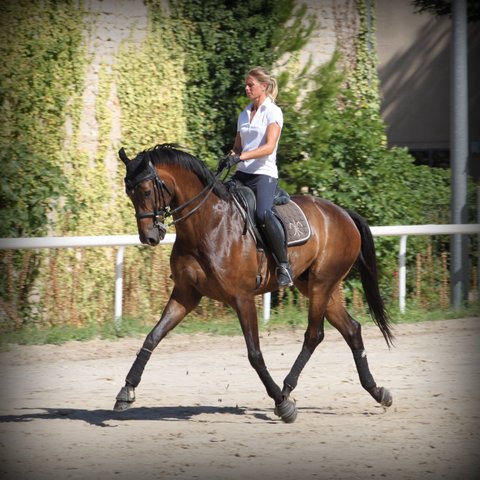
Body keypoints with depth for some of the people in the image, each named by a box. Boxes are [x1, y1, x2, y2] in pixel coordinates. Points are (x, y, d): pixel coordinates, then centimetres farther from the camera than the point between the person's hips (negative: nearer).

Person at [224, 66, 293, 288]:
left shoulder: (273, 112, -4)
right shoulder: (244, 115, 17)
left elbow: (269, 147, -15)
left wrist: (241, 157, -26)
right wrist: (231, 156, -3)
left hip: (264, 173, -8)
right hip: (242, 174, 8)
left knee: (263, 213, -32)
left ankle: (284, 265, -26)